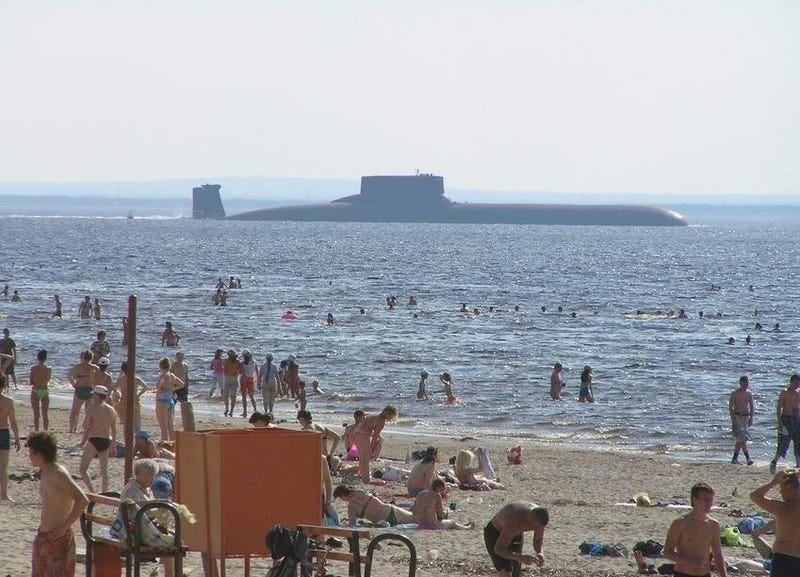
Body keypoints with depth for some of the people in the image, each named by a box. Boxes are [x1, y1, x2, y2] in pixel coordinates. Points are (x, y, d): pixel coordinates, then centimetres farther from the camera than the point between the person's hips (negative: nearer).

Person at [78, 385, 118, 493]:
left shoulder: (92, 408, -10)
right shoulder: (111, 410, 8)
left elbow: (85, 426, -11)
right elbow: (114, 430, 12)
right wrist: (114, 446, 17)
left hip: (94, 440, -6)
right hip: (106, 441, 6)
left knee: (82, 469, 1)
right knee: (104, 470, 13)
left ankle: (91, 491, -16)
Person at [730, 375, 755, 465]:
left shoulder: (749, 394, 9)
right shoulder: (735, 394, -5)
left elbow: (752, 407, 12)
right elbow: (730, 407, -6)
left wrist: (751, 418, 0)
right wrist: (733, 419, -14)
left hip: (746, 417, 5)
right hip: (737, 416, -5)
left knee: (740, 439, 7)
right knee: (742, 438, -14)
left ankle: (735, 459, 14)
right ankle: (748, 458, -20)